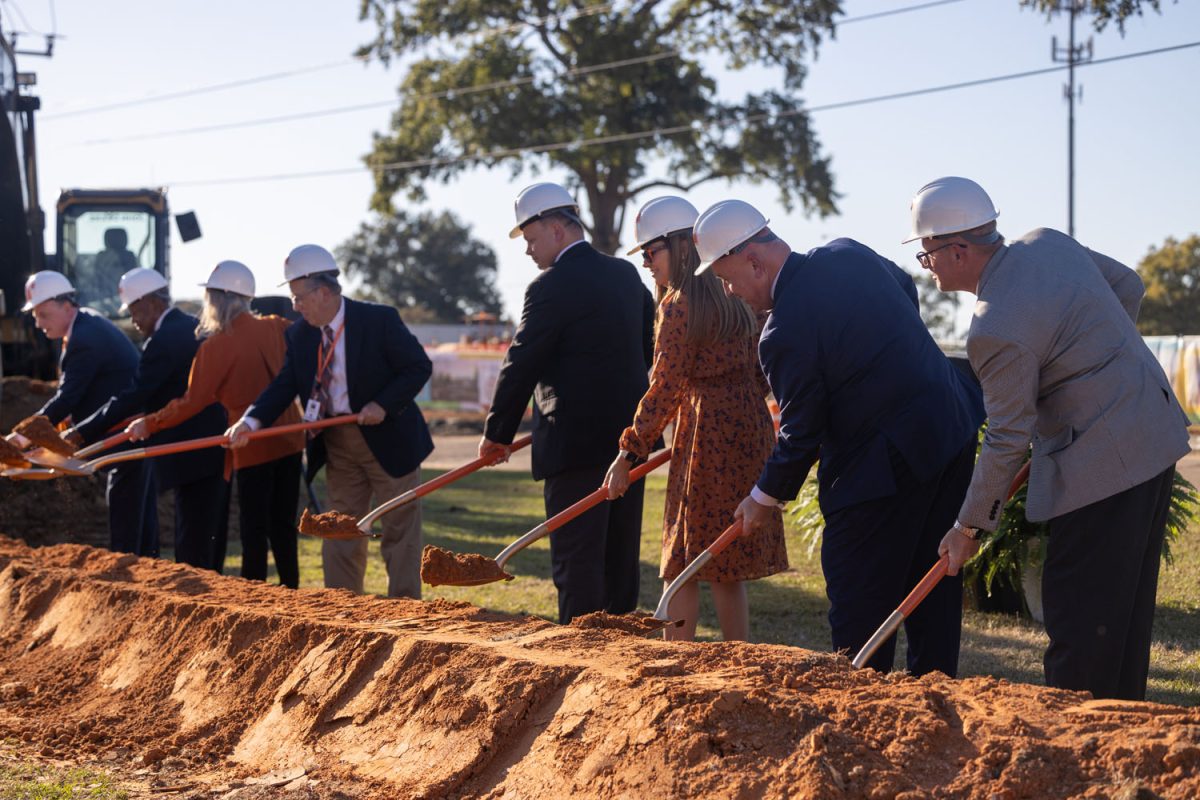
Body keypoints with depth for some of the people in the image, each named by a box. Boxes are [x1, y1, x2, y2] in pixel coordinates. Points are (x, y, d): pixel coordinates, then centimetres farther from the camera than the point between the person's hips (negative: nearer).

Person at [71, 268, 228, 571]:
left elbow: (131, 397, -19)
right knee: (208, 543, 14)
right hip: (217, 451, 10)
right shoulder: (196, 328, 13)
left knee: (191, 549, -7)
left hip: (193, 458, -10)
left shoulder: (164, 341, -16)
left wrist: (81, 435, -17)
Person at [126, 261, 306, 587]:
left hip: (253, 449, -5)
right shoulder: (273, 328, 1)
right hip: (289, 441, 6)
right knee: (283, 527, 12)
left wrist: (149, 424, 1)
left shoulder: (216, 346, -13)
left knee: (254, 530, 1)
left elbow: (192, 402, -10)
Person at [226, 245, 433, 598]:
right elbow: (285, 384, -5)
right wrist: (251, 420, -22)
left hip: (389, 440, -5)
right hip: (338, 445, 5)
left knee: (400, 530, 2)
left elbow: (419, 367, -13)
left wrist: (383, 404, -24)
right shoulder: (300, 334, 0)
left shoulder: (379, 320, -15)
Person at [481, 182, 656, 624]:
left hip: (578, 444, -8)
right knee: (620, 558, 13)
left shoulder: (552, 287, -13)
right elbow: (653, 347, 19)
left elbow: (521, 365, -10)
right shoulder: (626, 275, 11)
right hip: (630, 437, 8)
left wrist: (497, 434, -1)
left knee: (576, 561, -5)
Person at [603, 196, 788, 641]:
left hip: (707, 434, -8)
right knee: (727, 566, 14)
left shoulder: (680, 304, -12)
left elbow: (664, 389, -14)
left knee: (682, 565, -2)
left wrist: (630, 452, -11)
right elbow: (760, 373, 17)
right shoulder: (735, 297, 13)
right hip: (751, 431, 8)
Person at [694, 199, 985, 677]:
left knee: (858, 606, 3)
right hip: (954, 429, 9)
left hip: (885, 466, -9)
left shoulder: (785, 332, -21)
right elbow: (908, 292, 23)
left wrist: (764, 498, 2)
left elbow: (801, 434, -14)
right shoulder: (849, 254, 2)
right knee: (933, 587, 16)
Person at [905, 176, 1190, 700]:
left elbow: (1007, 441, -15)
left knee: (1078, 618, -4)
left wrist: (969, 526, -3)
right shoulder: (1047, 243, 4)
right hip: (1156, 437, 10)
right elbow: (1129, 287, 18)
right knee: (1124, 610, 17)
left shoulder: (997, 331, -21)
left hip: (1101, 468, -10)